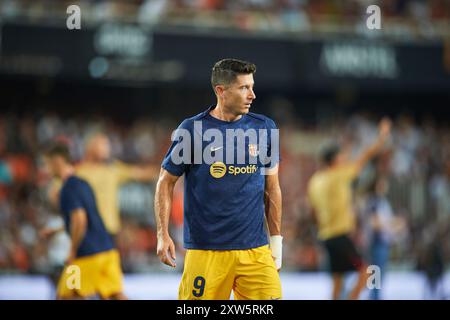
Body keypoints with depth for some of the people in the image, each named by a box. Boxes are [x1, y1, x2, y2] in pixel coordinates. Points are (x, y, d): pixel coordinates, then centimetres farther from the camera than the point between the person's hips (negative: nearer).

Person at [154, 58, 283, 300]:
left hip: (256, 250, 3)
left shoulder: (264, 128, 7)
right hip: (206, 250, -3)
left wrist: (276, 239, 13)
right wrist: (163, 234, -4)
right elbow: (166, 182, 4)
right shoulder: (193, 129, -3)